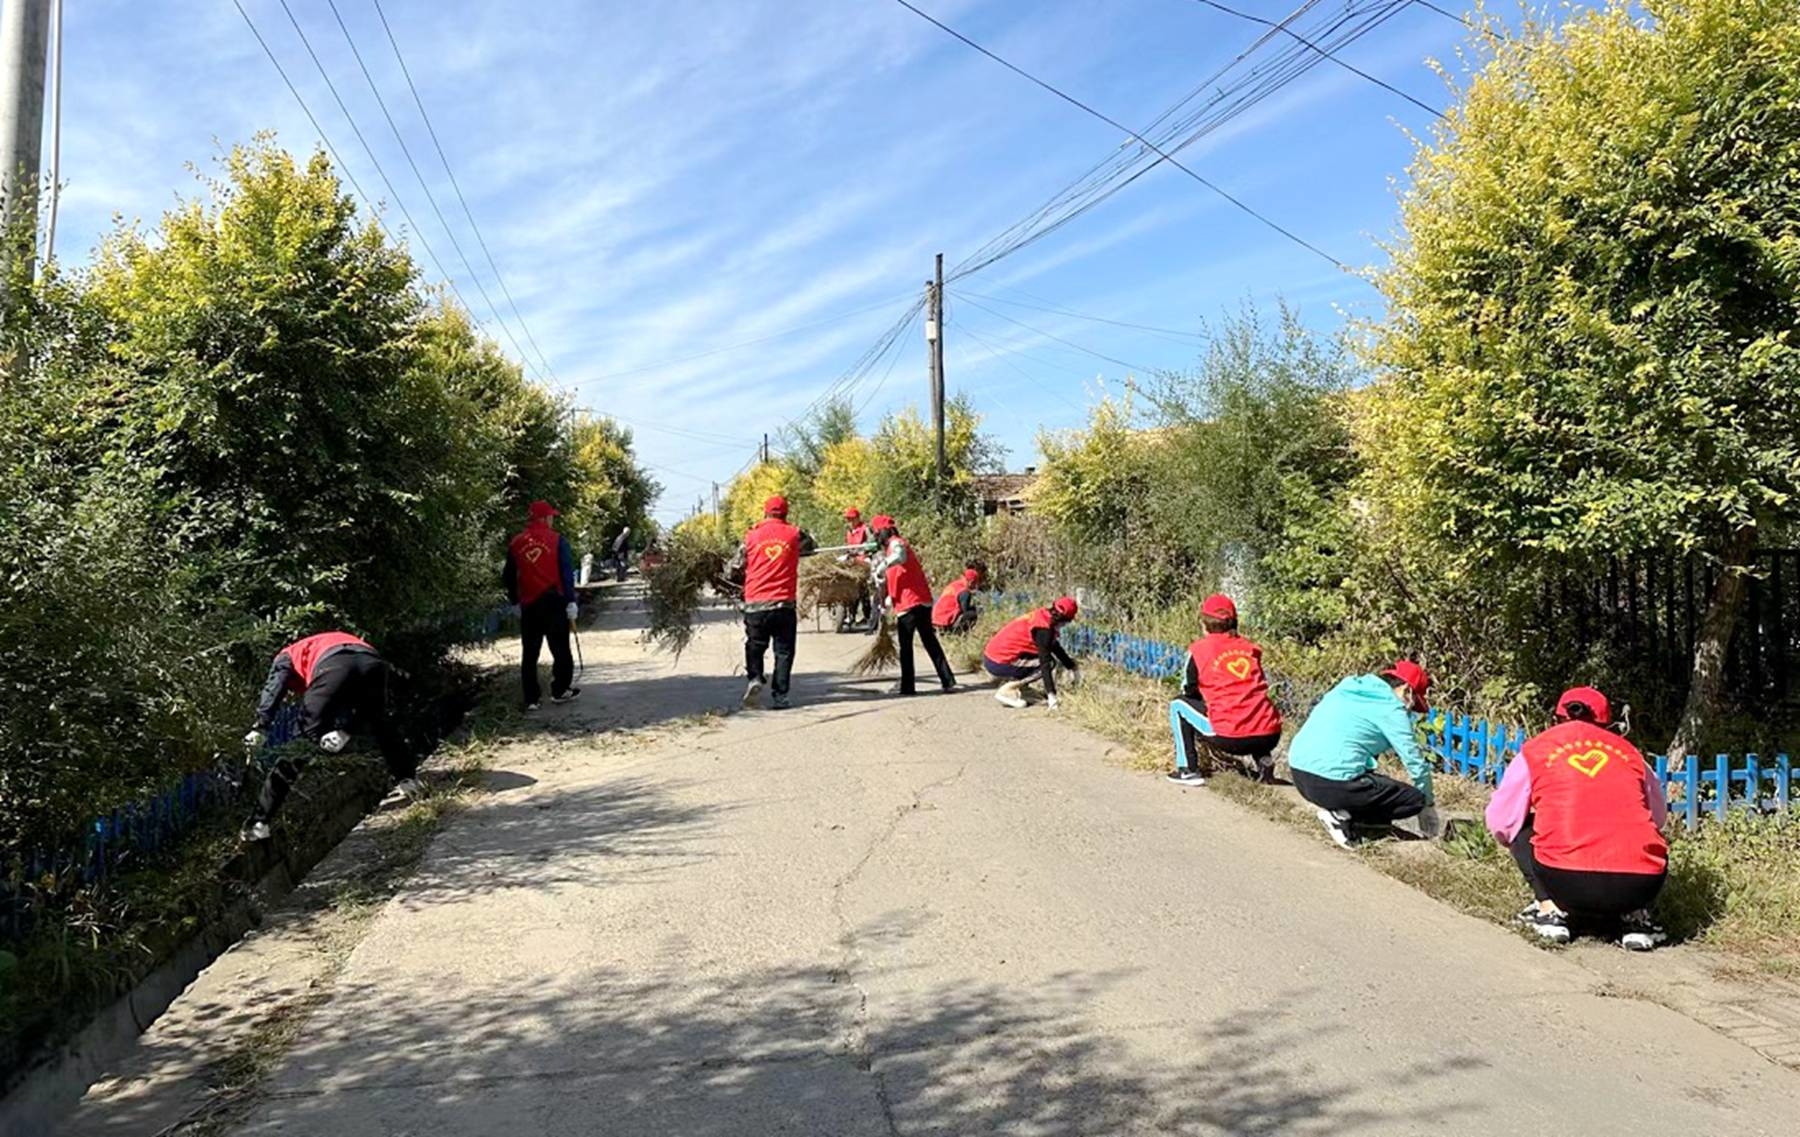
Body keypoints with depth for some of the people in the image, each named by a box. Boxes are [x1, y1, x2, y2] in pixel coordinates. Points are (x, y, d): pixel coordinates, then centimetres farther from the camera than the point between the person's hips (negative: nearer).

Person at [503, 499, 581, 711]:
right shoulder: (557, 540, -5)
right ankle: (560, 691, 15)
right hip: (554, 602, -3)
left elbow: (508, 577, 10)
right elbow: (567, 573, -10)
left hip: (528, 605, 3)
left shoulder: (516, 544, 5)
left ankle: (531, 699, 8)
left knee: (529, 653, 8)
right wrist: (571, 601, -7)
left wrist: (515, 601, 20)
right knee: (560, 648, 10)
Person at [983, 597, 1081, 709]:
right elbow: (1045, 663, -22)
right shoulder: (1043, 629, -18)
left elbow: (1055, 647, 26)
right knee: (1049, 663, -7)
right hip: (998, 665, -10)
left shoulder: (1041, 616, 10)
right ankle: (1009, 691, -9)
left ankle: (1006, 682, 12)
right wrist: (1052, 696, -24)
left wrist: (1072, 667, 33)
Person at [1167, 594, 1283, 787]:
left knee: (1179, 706, 17)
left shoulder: (1199, 649, 4)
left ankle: (1188, 770, 11)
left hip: (1230, 738, -5)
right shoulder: (1250, 648, 15)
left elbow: (1188, 691, 15)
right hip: (1270, 736, 5)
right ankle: (1264, 760, 16)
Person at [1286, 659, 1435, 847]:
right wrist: (1428, 805, 18)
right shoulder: (1391, 709, -2)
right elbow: (1416, 763, 2)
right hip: (1333, 783, -8)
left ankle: (1343, 811, 13)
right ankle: (1343, 815, -4)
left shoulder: (1348, 687, 18)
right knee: (1415, 800, 4)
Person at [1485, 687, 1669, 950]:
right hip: (1641, 886, 3)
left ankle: (1550, 910, 9)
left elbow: (1500, 824, 14)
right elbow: (1659, 819, 27)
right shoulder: (1628, 751, 17)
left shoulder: (1535, 750, 11)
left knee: (1522, 829, 25)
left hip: (1567, 882, -2)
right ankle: (1634, 917, 14)